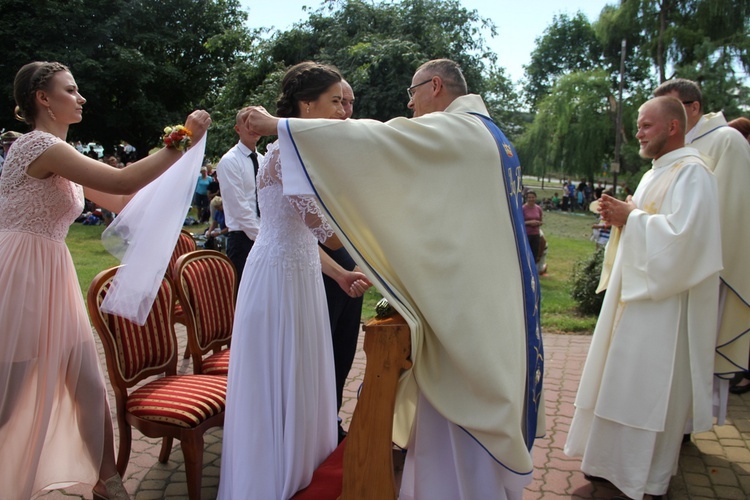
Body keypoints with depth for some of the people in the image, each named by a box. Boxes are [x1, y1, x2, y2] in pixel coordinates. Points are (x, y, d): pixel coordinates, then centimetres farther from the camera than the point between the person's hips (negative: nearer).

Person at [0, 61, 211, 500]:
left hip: (55, 279, 9)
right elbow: (122, 183, -24)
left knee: (90, 388, 11)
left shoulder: (61, 154, 15)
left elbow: (119, 202, 17)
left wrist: (174, 156, 13)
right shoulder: (39, 145, -14)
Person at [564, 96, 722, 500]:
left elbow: (681, 234, -25)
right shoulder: (655, 173, 17)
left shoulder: (691, 172, -14)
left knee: (650, 388, -1)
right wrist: (621, 215, 3)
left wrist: (630, 217, -16)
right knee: (624, 380, 14)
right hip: (637, 292, 10)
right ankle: (617, 459, 27)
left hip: (662, 303, -10)